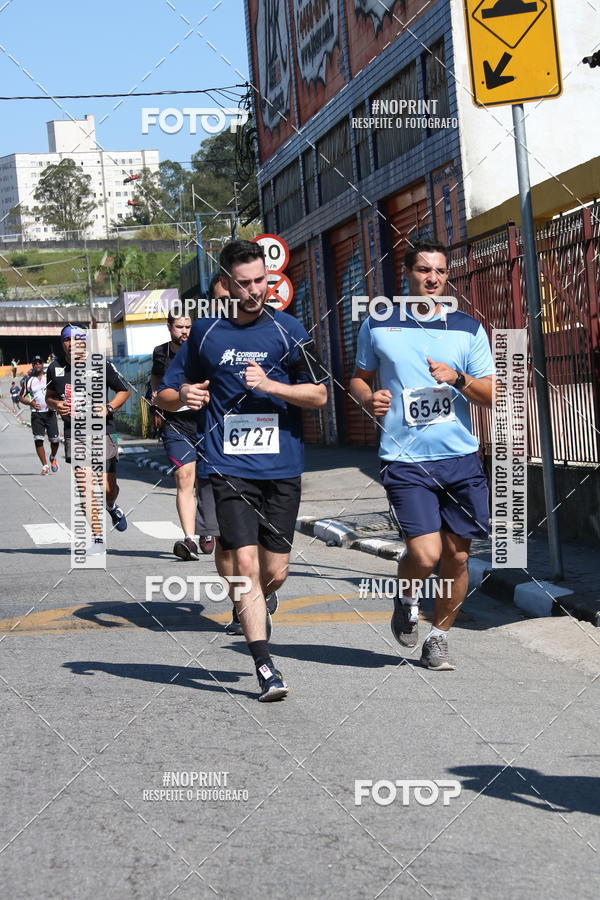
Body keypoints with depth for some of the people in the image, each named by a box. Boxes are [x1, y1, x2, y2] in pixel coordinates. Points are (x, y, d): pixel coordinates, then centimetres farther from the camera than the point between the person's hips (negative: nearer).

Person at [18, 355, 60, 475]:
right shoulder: (28, 380, 7)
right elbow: (21, 397, 12)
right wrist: (30, 403, -7)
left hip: (50, 413, 0)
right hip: (36, 414, 0)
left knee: (54, 440, -1)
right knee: (38, 440, -12)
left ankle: (53, 458, 30)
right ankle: (45, 466, -5)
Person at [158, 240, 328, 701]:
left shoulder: (288, 330, 5)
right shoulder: (205, 333, 9)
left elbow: (319, 395, 3)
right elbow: (167, 394, 17)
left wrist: (269, 384, -12)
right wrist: (183, 396, -6)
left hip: (282, 467, 1)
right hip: (229, 467, -1)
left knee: (275, 572, 5)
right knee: (246, 564, -13)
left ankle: (253, 608, 40)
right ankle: (265, 666, -10)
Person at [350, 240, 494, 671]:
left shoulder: (468, 328, 6)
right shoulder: (378, 326, 4)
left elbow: (493, 395, 5)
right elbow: (359, 377, 18)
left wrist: (458, 379, -13)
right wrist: (368, 398, -5)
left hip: (461, 457, 2)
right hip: (406, 461, -2)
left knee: (457, 555, 5)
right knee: (425, 554, -15)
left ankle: (439, 637, 25)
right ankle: (407, 599, 20)